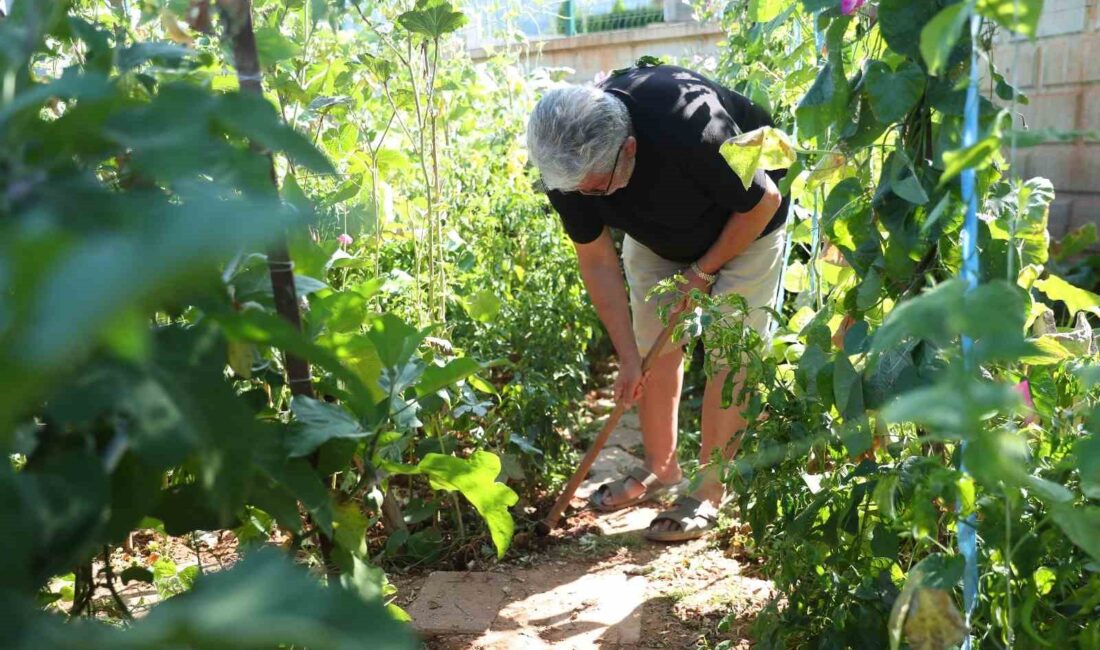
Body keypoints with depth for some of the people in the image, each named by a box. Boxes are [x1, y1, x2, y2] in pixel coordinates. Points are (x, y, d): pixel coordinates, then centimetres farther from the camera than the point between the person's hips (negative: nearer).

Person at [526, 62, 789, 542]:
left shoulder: (690, 130, -43)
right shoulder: (566, 164, -27)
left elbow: (764, 201, -24)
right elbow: (596, 260, -16)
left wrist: (703, 273, -18)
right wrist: (628, 358, -17)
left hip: (744, 221, -4)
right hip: (656, 230, 5)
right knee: (654, 344, 3)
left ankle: (708, 492, 1)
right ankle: (660, 468, 20)